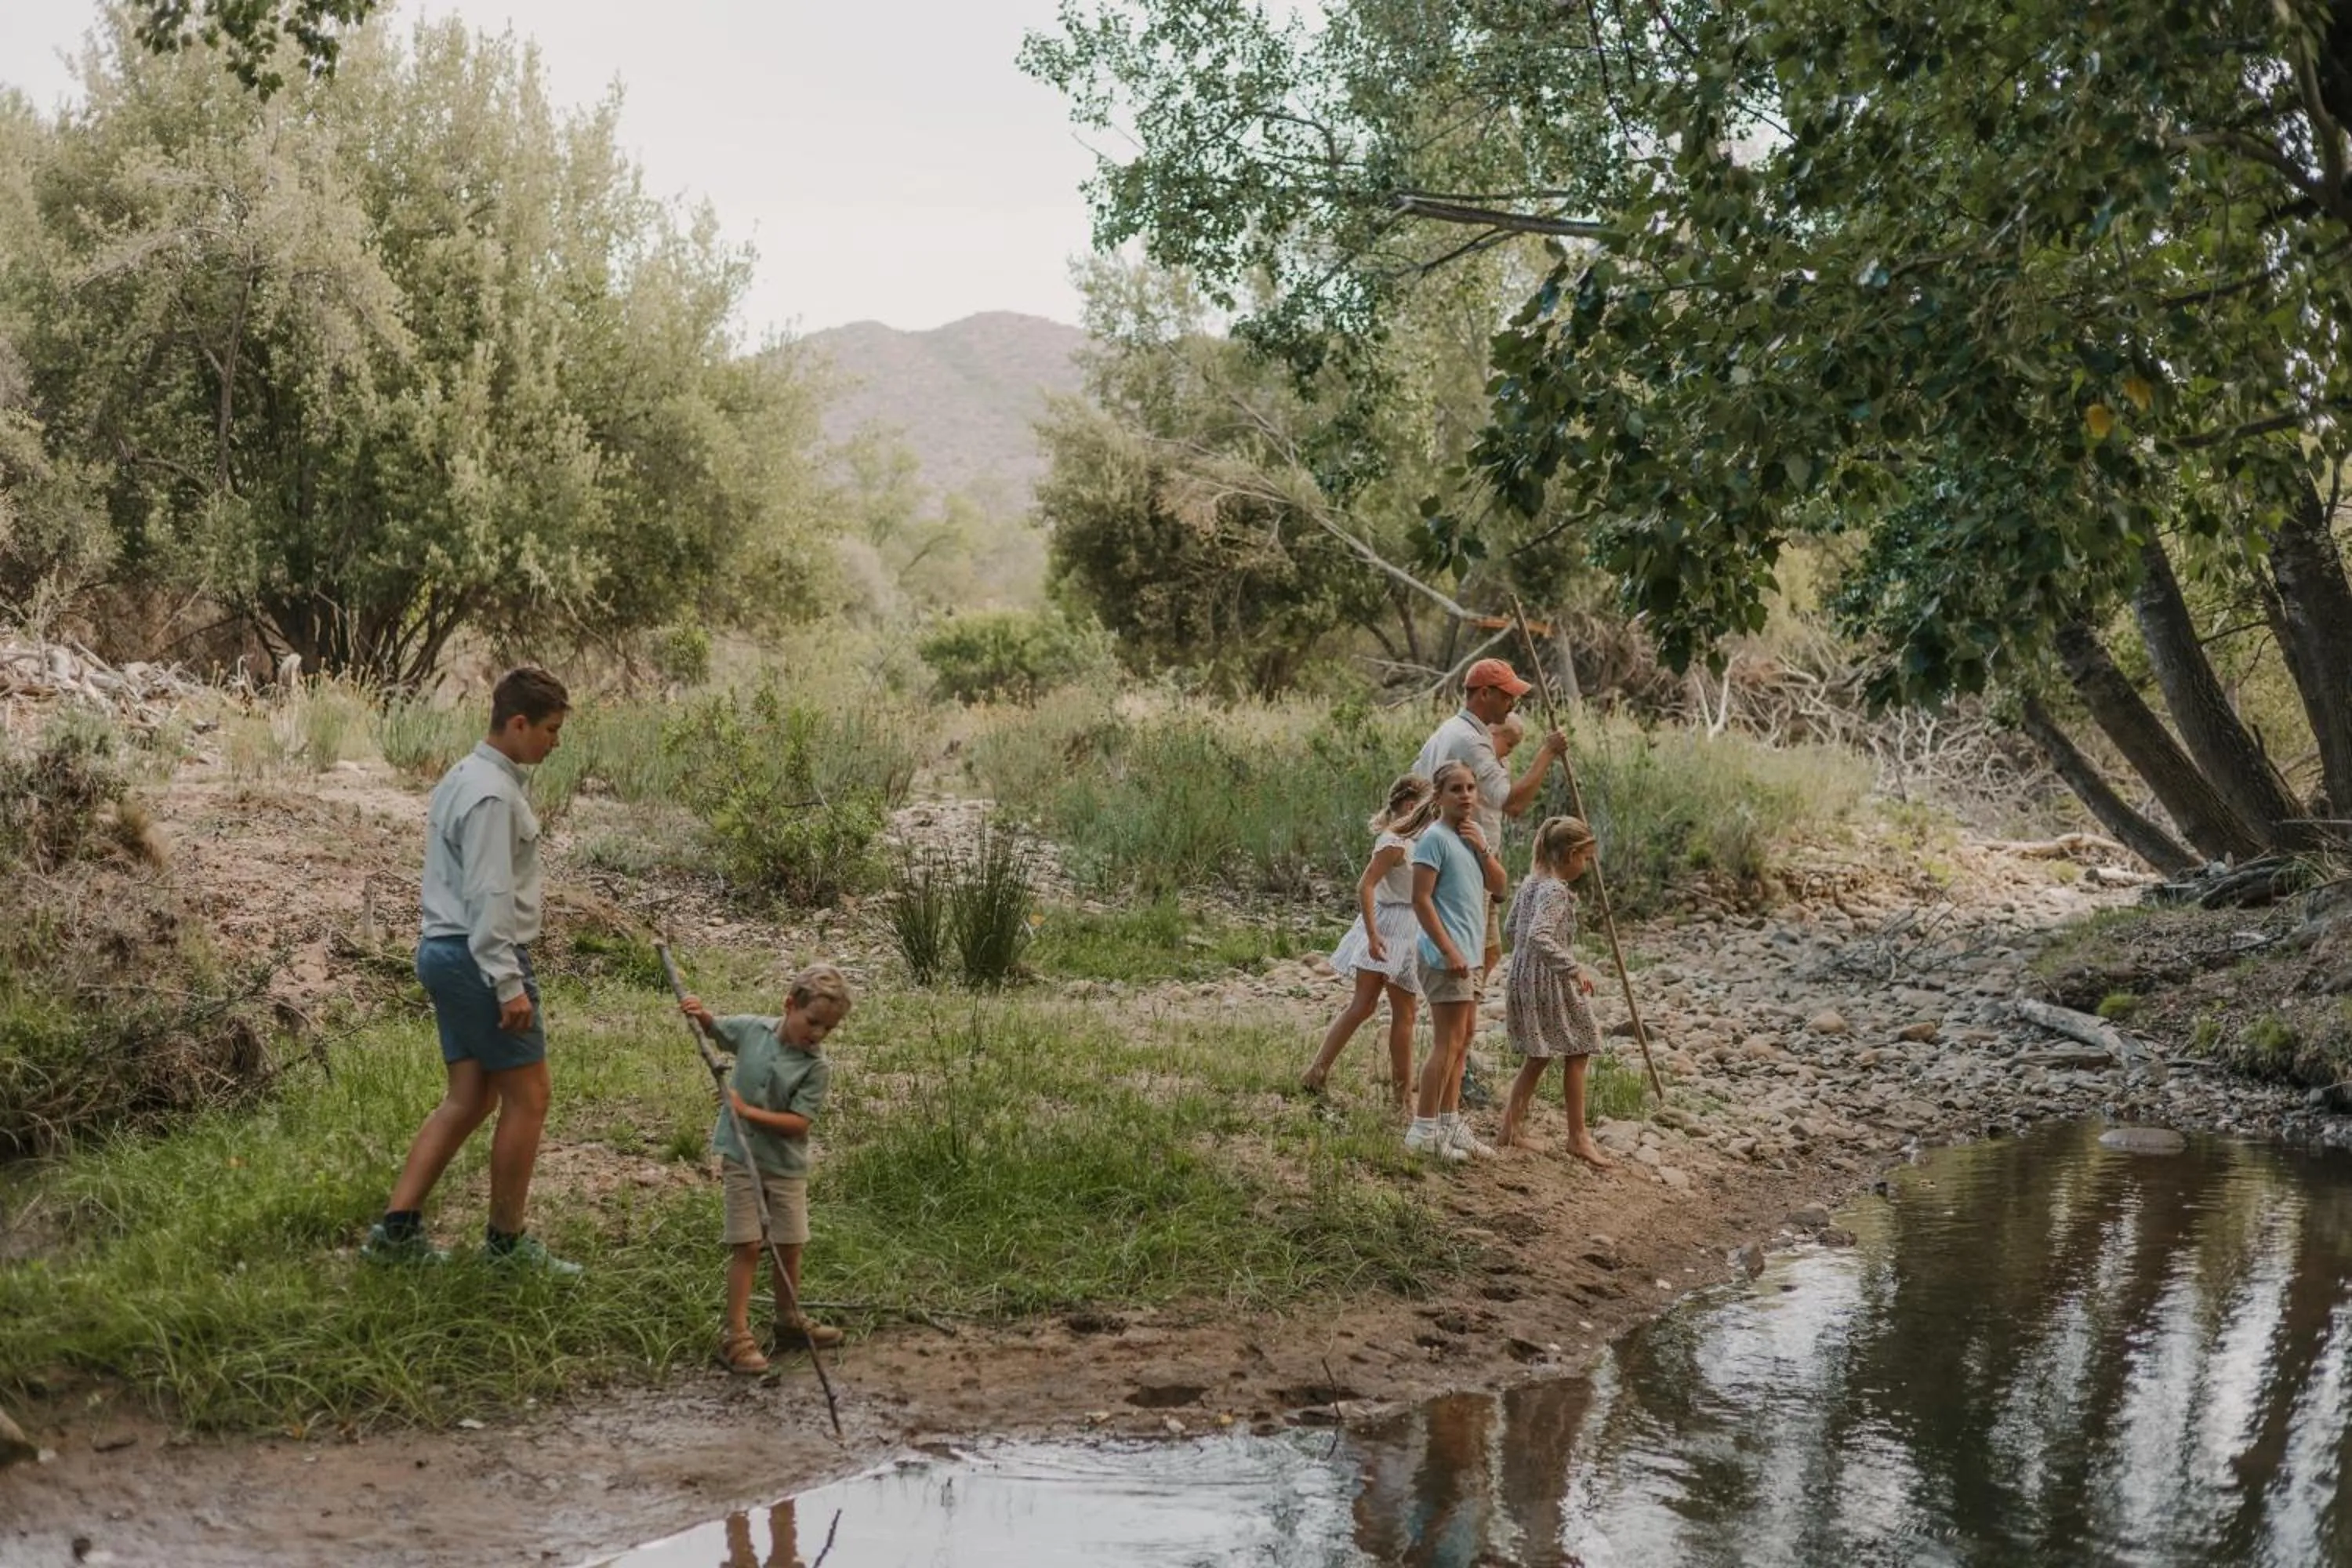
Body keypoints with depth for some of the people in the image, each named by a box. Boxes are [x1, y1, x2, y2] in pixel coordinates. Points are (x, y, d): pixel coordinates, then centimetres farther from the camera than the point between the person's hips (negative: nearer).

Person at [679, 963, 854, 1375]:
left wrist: (748, 1112, -24)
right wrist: (701, 1013, -7)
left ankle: (789, 1321, 31)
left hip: (786, 1163, 0)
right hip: (740, 1156, 0)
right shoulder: (751, 1028, -7)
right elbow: (715, 1030, 14)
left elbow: (798, 1122, -18)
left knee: (789, 1246, 10)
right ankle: (736, 1334, 0)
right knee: (747, 1245, -4)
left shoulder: (817, 1067, -14)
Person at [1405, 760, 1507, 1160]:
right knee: (1448, 1042, -9)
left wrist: (1482, 848, -6)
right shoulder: (1435, 838, -13)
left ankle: (1450, 1123, 22)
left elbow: (1498, 885, 10)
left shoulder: (1473, 834, 13)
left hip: (1468, 954, 9)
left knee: (1461, 1041, 14)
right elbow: (1421, 899, -18)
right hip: (1446, 955, -9)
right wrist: (1449, 950, -21)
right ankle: (1424, 1130, -4)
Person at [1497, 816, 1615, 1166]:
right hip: (1551, 983, -9)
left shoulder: (1530, 884, 9)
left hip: (1525, 978, 9)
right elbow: (1539, 936, -33)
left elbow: (1510, 929, 18)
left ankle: (1510, 1127, 18)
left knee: (1537, 1057, 18)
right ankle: (1578, 1137, 9)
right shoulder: (1556, 891, -20)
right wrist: (1573, 968, -31)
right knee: (1577, 1055, 4)